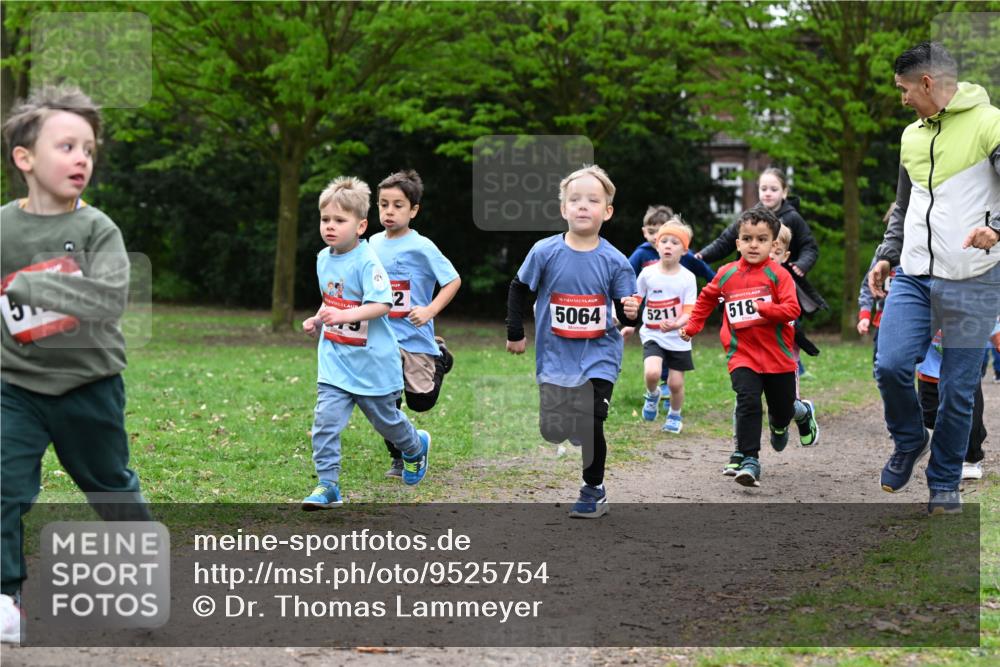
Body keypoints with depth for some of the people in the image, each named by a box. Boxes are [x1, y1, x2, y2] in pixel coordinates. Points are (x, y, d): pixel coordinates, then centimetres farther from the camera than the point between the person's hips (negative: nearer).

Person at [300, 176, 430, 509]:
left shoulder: (366, 262, -20)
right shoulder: (324, 258, 5)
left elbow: (382, 304, -29)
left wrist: (344, 316, -40)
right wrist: (318, 319, 5)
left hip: (372, 362, -5)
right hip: (334, 361, 5)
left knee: (385, 418, 15)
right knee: (325, 422, -9)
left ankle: (416, 447, 46)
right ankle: (327, 485, -4)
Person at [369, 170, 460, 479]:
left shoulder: (422, 247, -13)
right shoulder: (374, 244, 4)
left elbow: (453, 280, -11)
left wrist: (430, 310, -21)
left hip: (415, 337, -4)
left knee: (421, 402, 4)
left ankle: (439, 358, 34)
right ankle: (399, 459, 21)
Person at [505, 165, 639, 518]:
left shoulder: (614, 261, -8)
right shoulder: (545, 252, -8)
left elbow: (626, 312, -3)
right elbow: (519, 290, 6)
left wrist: (631, 313, -25)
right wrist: (515, 333, 7)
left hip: (598, 356, -2)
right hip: (556, 356, 2)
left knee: (590, 426, -11)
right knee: (553, 430, 3)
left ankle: (594, 491, 10)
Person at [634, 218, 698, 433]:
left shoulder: (687, 278, -8)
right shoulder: (648, 273, -5)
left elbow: (689, 312, -12)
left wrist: (677, 324, -31)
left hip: (678, 339, 0)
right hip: (652, 335, 0)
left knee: (675, 383, 5)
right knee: (652, 373, -24)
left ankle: (675, 415, 35)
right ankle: (652, 395, 11)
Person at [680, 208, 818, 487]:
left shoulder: (777, 274, -8)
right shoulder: (727, 275, 2)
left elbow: (792, 309, -16)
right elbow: (706, 299, 21)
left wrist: (764, 308, -29)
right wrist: (692, 326, 19)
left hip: (778, 356, -1)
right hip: (742, 356, 1)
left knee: (782, 409, 14)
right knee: (748, 404, -18)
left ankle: (802, 413, 51)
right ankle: (748, 460, -17)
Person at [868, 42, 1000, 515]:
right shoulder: (912, 135, 15)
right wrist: (885, 256, 16)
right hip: (913, 277, 5)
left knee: (958, 390, 1)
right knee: (891, 366, -11)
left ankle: (944, 484, 18)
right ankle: (909, 443, 17)